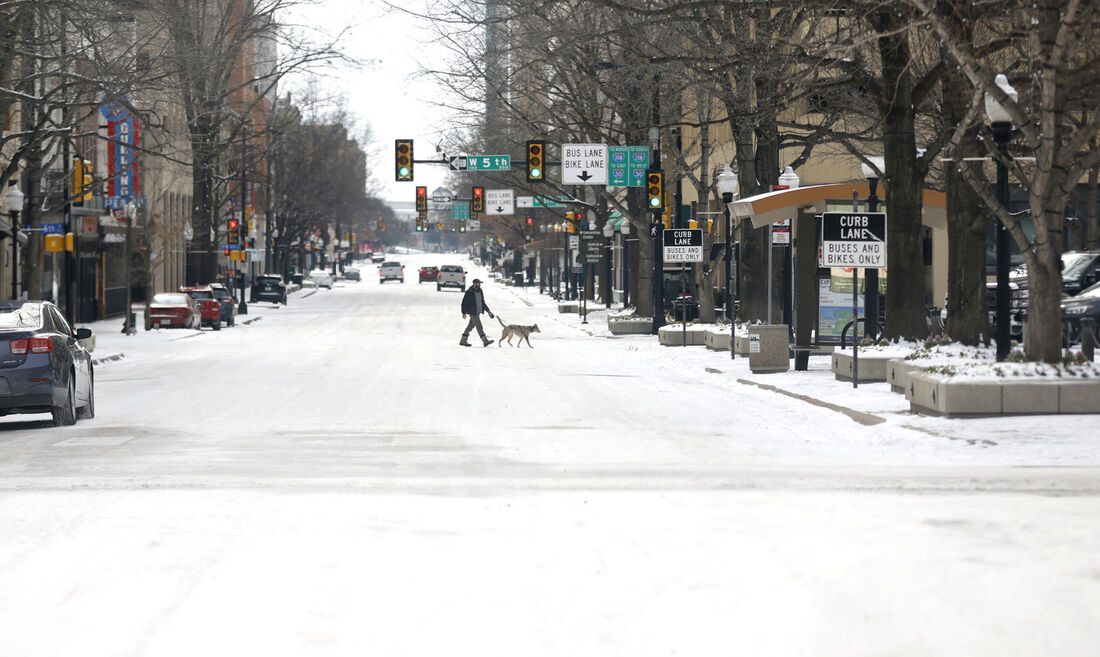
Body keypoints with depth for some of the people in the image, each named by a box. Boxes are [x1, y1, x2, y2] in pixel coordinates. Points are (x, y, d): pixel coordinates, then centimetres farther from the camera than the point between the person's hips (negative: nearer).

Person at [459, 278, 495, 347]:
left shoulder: (479, 291, 10)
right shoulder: (469, 292, -14)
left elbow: (482, 302, 20)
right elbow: (464, 303, -11)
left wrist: (488, 310, 16)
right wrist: (464, 313, -14)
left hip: (478, 312, 8)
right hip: (472, 312, -8)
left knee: (471, 326, 13)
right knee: (479, 326, -10)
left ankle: (463, 340, 21)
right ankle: (485, 341, -13)